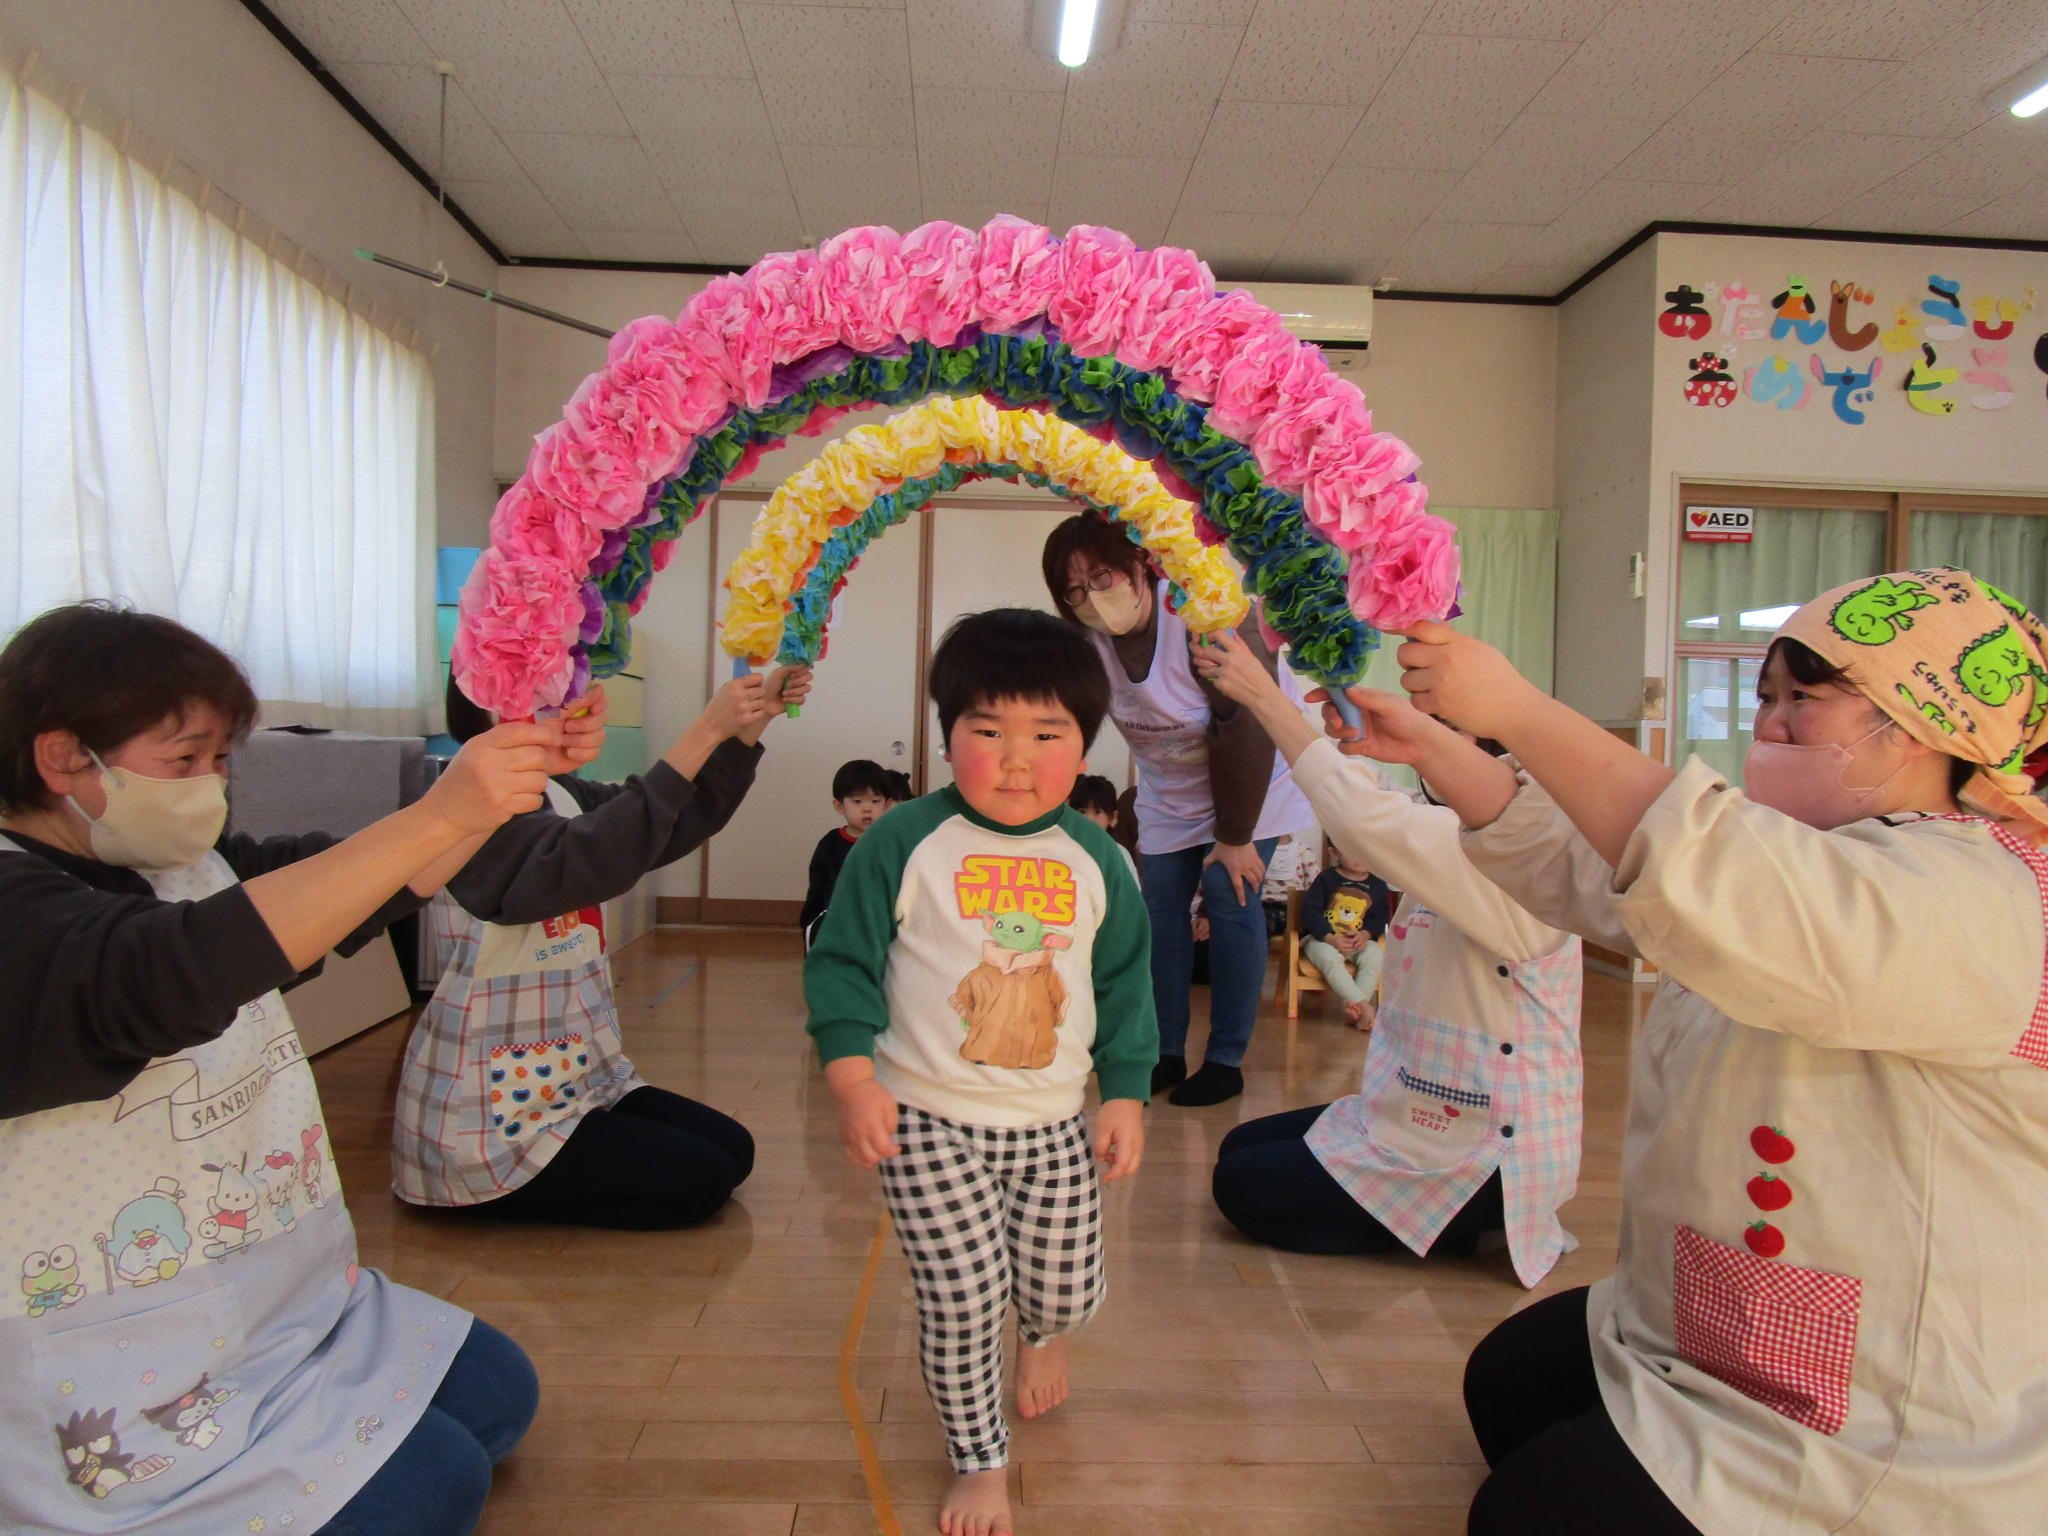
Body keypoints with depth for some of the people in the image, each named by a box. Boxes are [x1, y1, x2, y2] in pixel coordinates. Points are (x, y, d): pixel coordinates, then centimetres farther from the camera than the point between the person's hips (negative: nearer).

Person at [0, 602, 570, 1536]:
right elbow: (173, 975, -42)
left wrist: (505, 777, -17)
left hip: (277, 1300, 9)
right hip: (109, 1386, -8)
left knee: (495, 1393, 8)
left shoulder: (187, 866, 4)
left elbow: (376, 884, 1)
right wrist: (437, 816, -47)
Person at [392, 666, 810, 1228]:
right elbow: (591, 859, -38)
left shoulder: (560, 796, 4)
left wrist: (753, 722, -9)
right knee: (701, 1178, -10)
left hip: (574, 1076, 9)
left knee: (733, 1148, 6)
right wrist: (705, 732, -38)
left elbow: (681, 822, 4)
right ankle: (486, 1200, 3)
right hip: (487, 1120, -9)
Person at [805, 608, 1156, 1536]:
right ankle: (980, 1461, 27)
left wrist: (1126, 1092, 7)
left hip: (1055, 1124, 3)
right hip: (928, 1120, -3)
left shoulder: (1095, 861, 1)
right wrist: (853, 1076, -13)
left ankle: (1039, 1334, 50)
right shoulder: (903, 843, -10)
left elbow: (1126, 983, 10)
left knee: (1068, 1293, 10)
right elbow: (841, 961, -5)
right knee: (960, 1303, -2)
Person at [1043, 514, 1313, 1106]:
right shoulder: (1087, 640, -13)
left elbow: (1246, 731, -31)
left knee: (1230, 900, -10)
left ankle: (1226, 1061, 2)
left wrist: (1236, 836, -26)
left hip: (1249, 784, -6)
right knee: (1161, 905, 2)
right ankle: (1166, 1053, 13)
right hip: (1169, 790, 6)